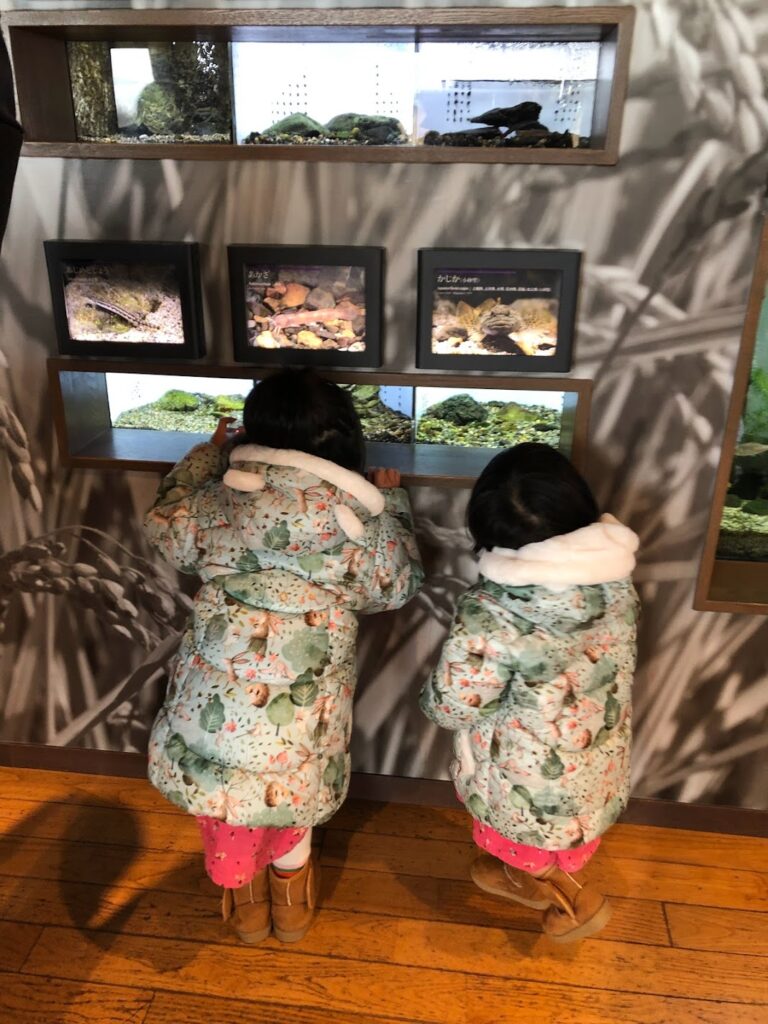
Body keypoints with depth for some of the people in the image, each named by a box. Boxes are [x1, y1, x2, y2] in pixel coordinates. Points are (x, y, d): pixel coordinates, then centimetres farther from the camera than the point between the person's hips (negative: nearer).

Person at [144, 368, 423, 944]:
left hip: (217, 688, 2)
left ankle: (245, 903, 49)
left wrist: (210, 452, 22)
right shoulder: (357, 513, -11)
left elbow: (164, 529, 14)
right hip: (301, 700, -1)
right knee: (292, 791, 25)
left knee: (224, 785, 26)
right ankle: (292, 906, 47)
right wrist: (393, 503, 16)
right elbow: (398, 587, 5)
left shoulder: (220, 499, -7)